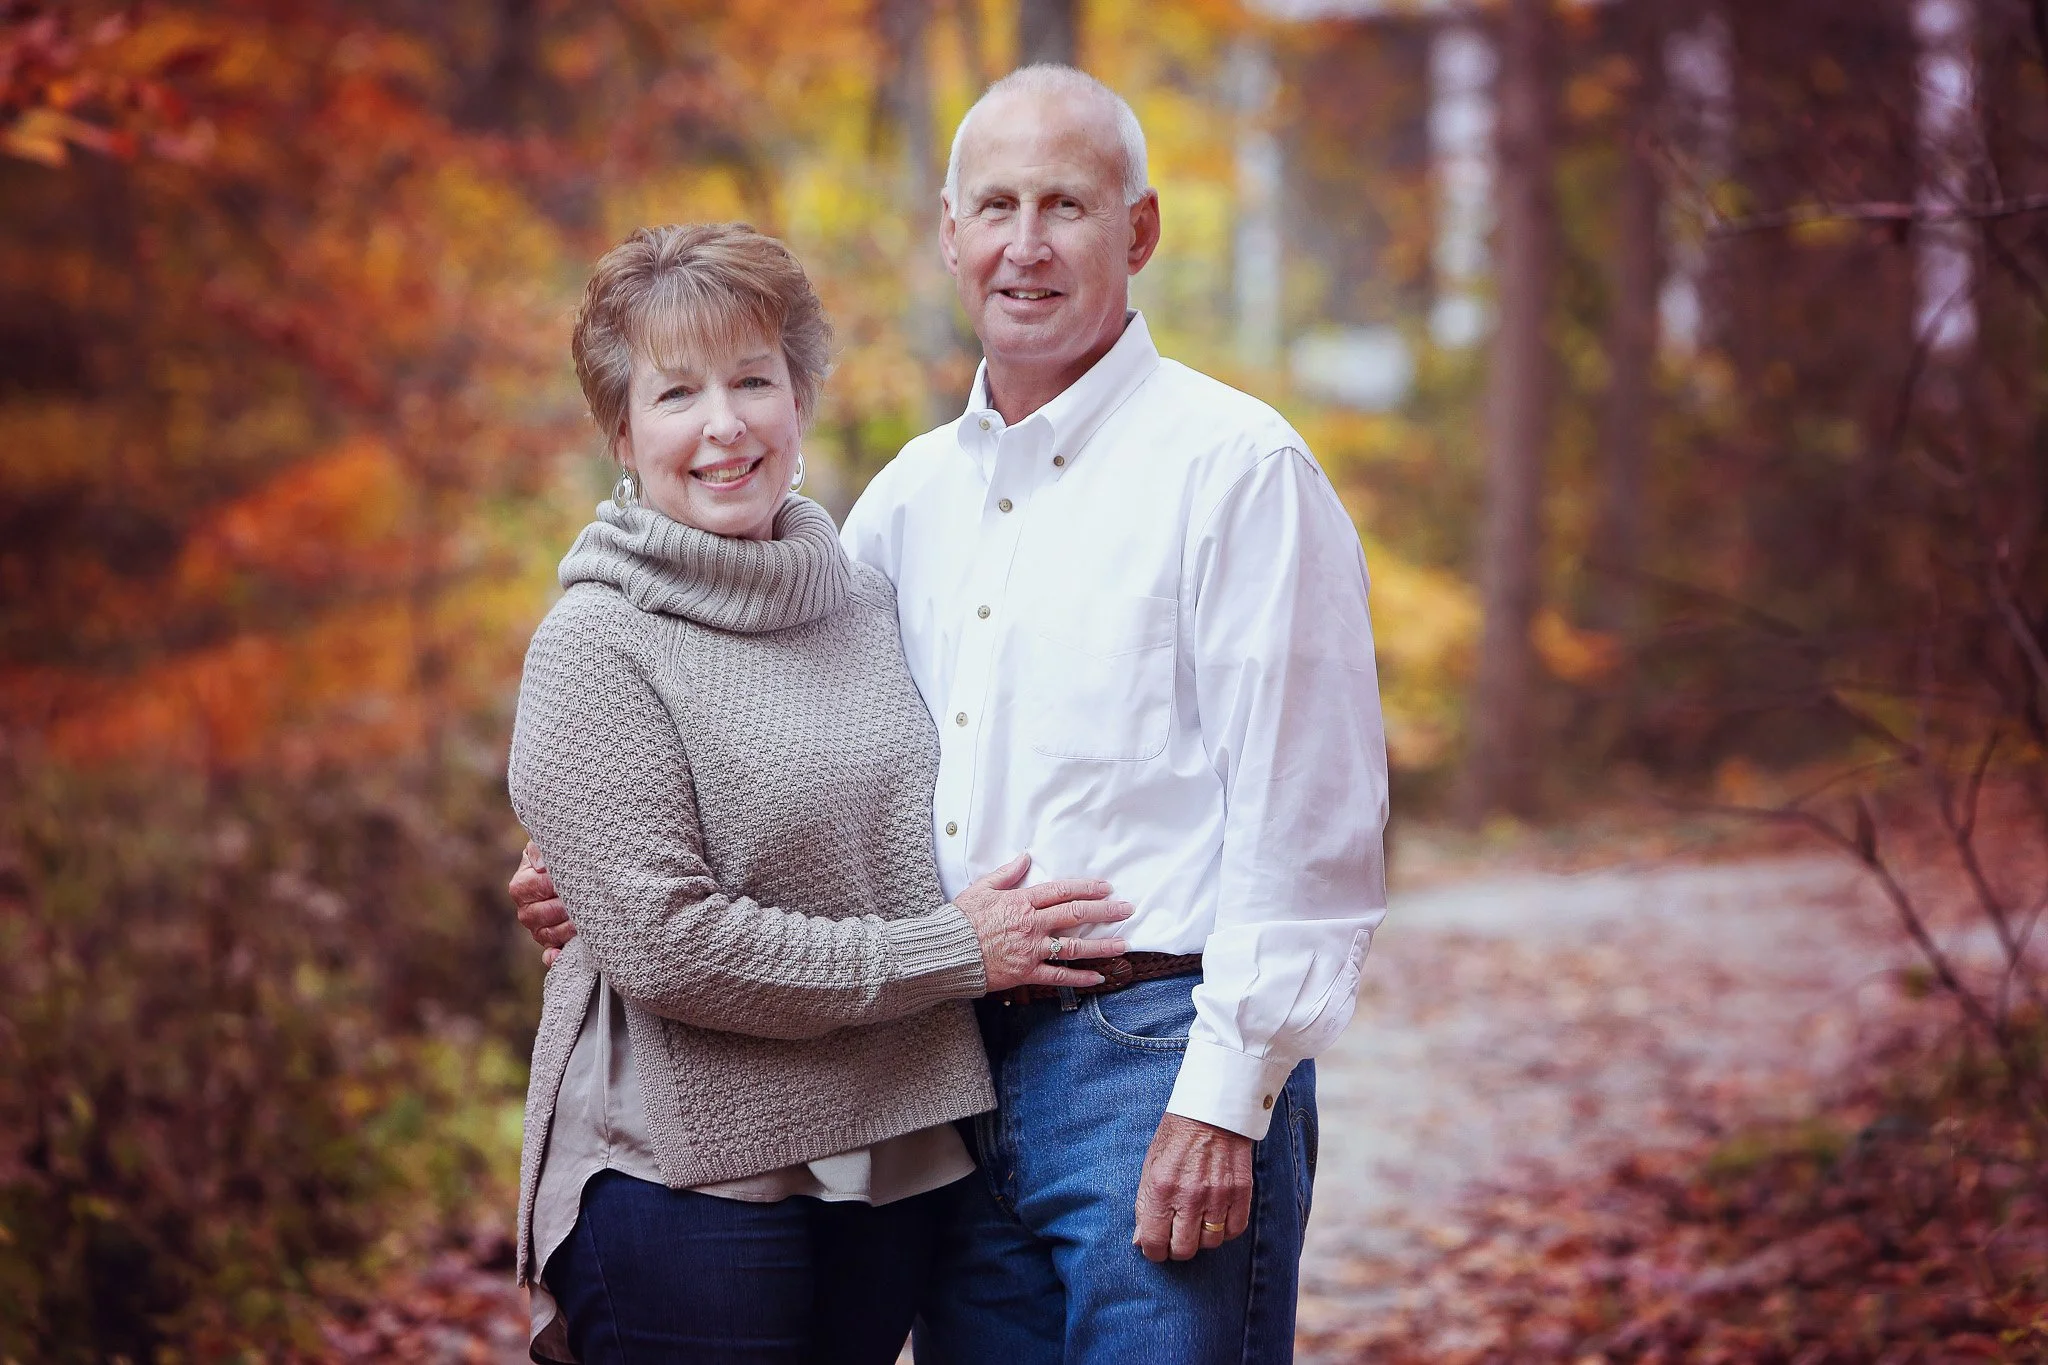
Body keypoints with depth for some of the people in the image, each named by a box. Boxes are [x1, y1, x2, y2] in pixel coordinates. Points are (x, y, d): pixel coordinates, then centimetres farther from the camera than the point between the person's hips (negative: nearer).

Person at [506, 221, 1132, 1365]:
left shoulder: (865, 602, 9)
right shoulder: (598, 649, -10)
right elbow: (665, 944, -17)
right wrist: (949, 953, -13)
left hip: (897, 1163, 6)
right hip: (693, 1179, -6)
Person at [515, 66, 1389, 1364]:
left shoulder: (1236, 465, -7)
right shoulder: (911, 495, 14)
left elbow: (1307, 822, -12)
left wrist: (1226, 1095, -16)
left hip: (1158, 1064, -6)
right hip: (957, 1081, 7)